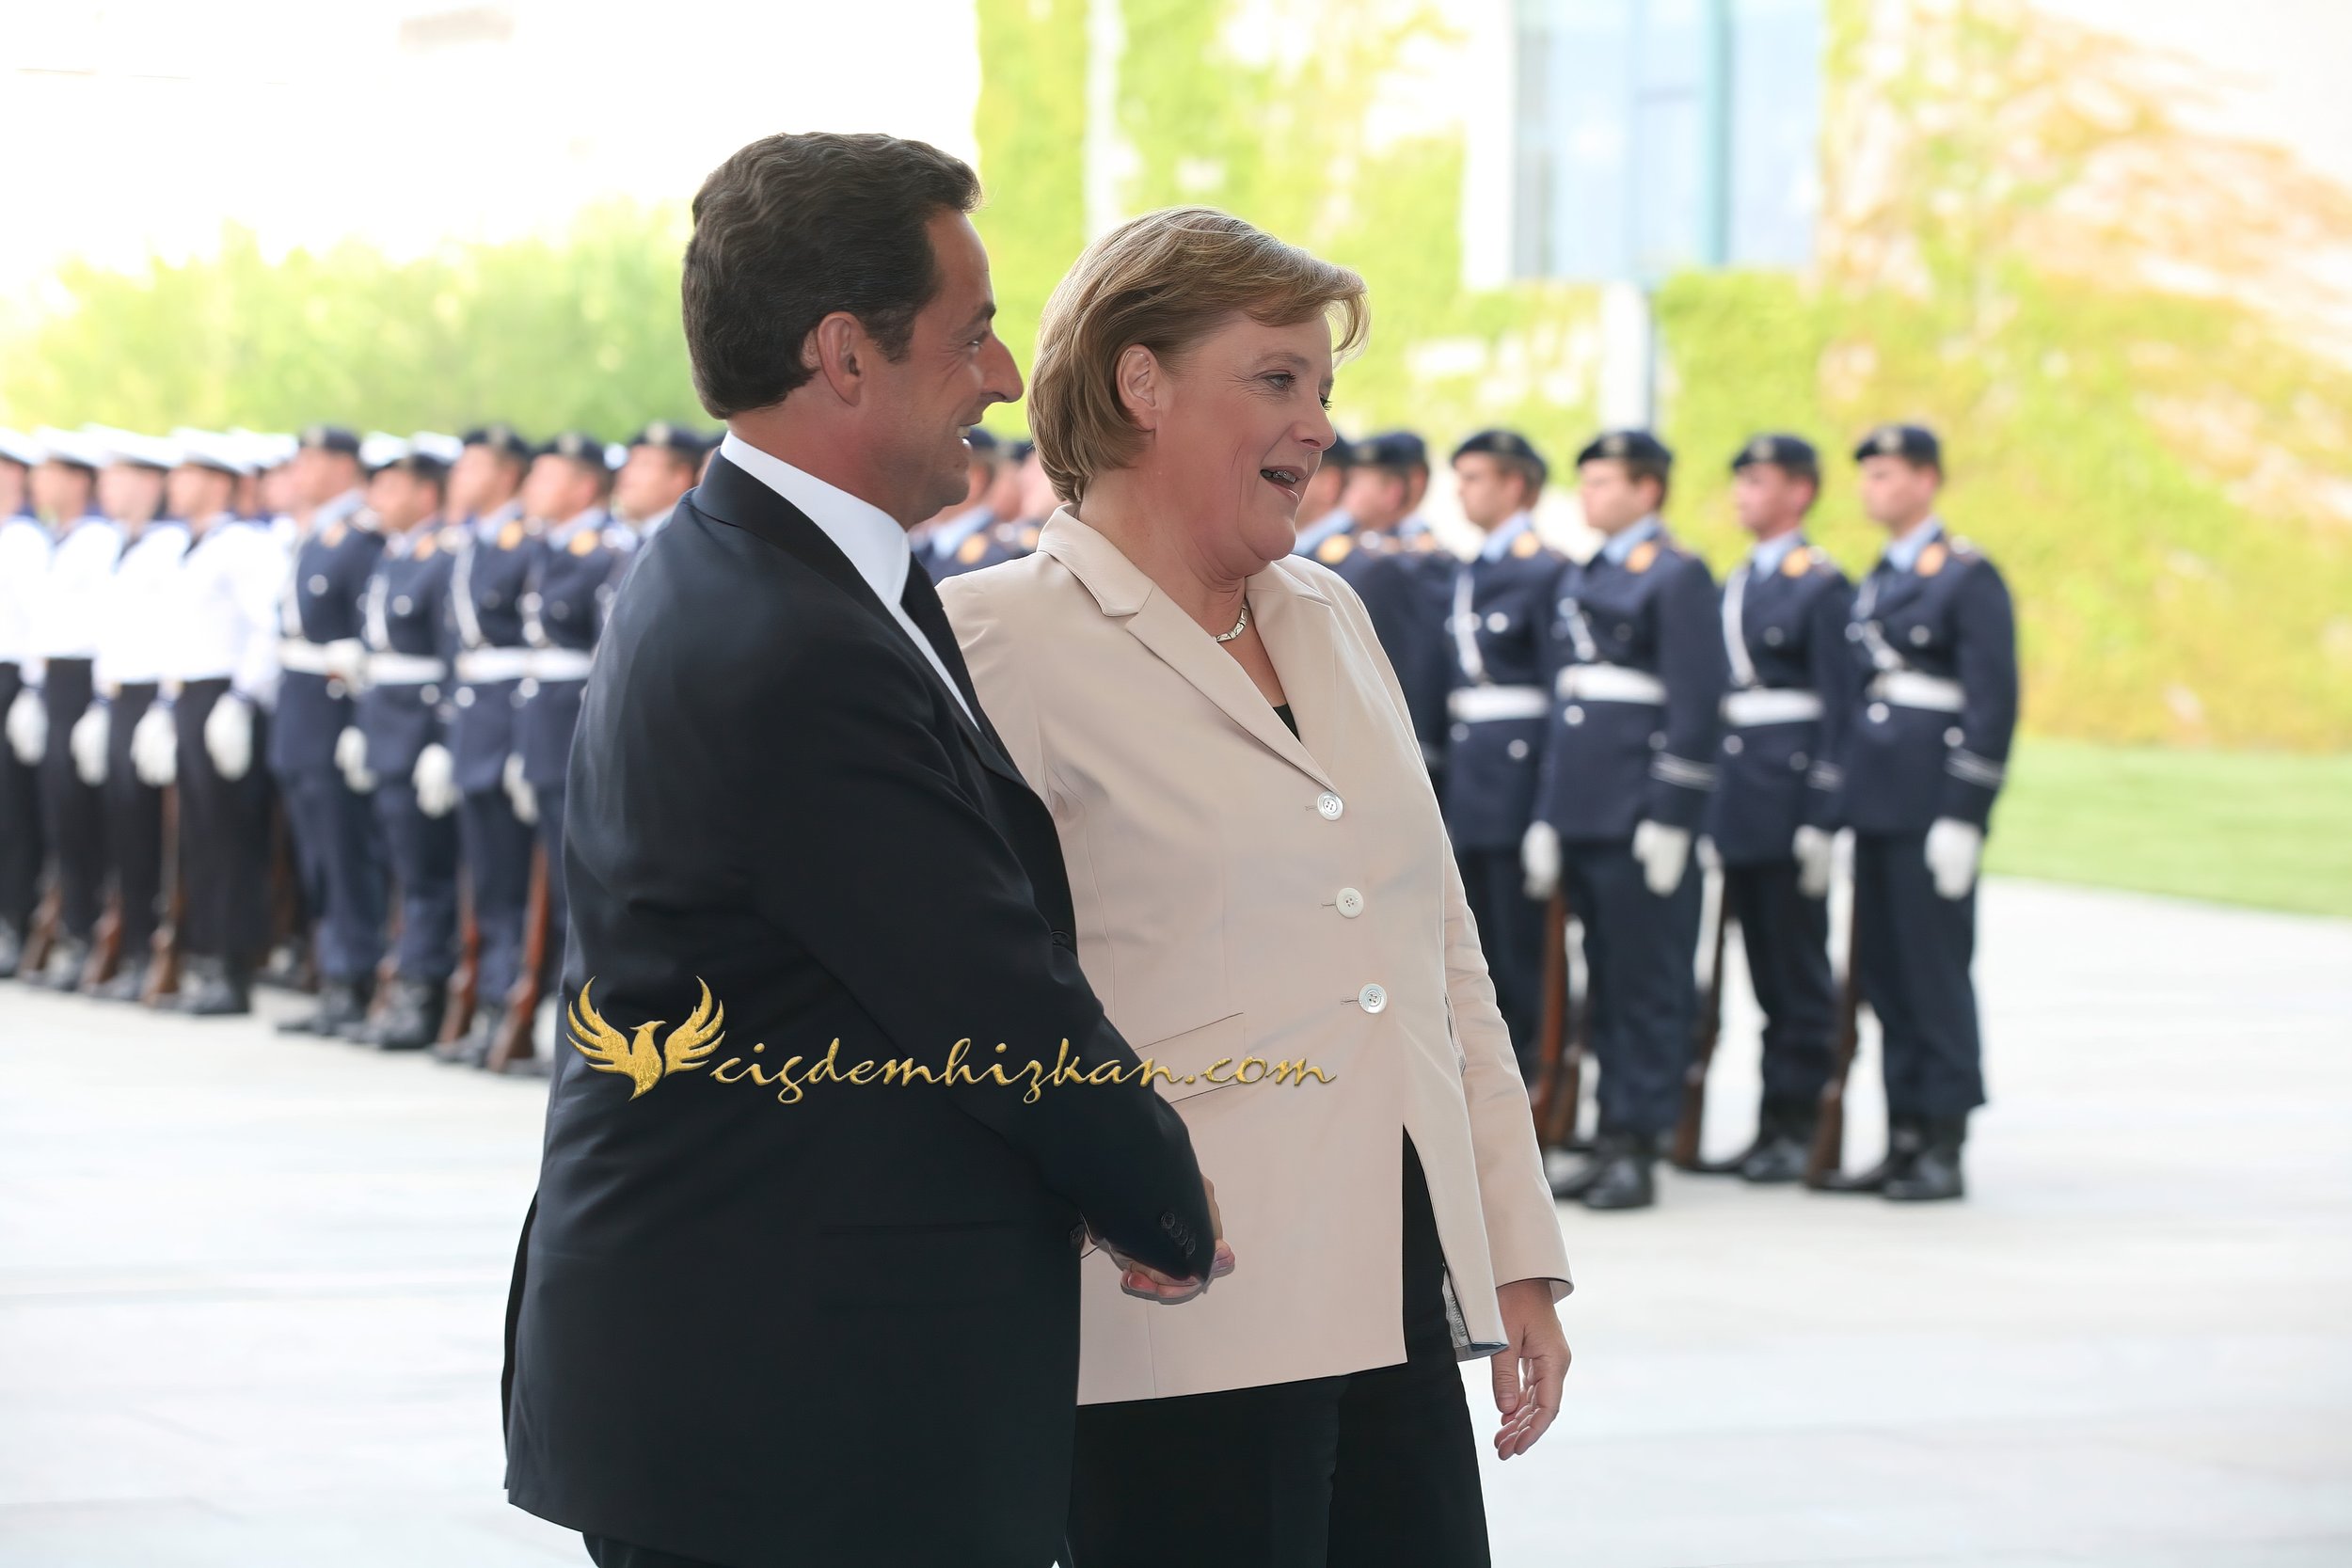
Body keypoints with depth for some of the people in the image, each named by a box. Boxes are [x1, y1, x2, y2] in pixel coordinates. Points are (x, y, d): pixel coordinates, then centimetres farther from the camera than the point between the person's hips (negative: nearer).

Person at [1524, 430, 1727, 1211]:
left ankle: (1637, 1151, -4)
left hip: (1638, 815, -8)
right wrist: (1546, 814, 16)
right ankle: (1611, 1141, 13)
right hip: (1579, 814, 8)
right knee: (1605, 984, 10)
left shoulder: (1678, 576, -6)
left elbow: (1695, 704, -11)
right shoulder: (1577, 580, 18)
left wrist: (1669, 817, -16)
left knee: (1646, 986, -4)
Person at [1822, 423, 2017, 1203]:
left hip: (1931, 811, -8)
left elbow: (1993, 702, -13)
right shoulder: (1877, 581, 17)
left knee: (1936, 972, -5)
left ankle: (1945, 1151, -1)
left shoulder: (1968, 576, -8)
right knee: (1885, 976, 9)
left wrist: (1962, 817, -17)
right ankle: (1903, 1141, 14)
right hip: (1874, 808, 8)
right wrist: (1847, 804, 16)